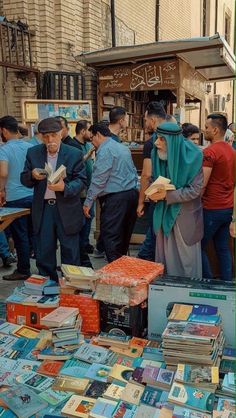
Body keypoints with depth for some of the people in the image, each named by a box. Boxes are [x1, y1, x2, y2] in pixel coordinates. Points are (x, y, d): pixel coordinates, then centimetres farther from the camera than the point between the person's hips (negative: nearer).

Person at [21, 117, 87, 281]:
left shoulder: (75, 154, -3)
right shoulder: (33, 153, 5)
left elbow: (81, 181, -5)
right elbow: (25, 180, 8)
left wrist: (65, 187, -25)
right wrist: (32, 175, -15)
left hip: (67, 210, -2)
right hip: (42, 209, 3)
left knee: (70, 253, 7)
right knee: (44, 253, 11)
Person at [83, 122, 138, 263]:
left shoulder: (105, 150, -9)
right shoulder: (124, 148, 18)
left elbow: (99, 179, -15)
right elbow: (134, 173, 20)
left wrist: (88, 202, -11)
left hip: (115, 197, -9)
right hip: (132, 193, 9)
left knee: (110, 236, -4)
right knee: (125, 234, 17)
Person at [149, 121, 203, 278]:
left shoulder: (192, 156, -15)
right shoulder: (159, 155, -1)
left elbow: (194, 190, -16)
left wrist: (167, 195, -23)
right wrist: (154, 191, -10)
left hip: (185, 216, -4)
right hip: (165, 214, 5)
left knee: (186, 258, 9)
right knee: (165, 255, 12)